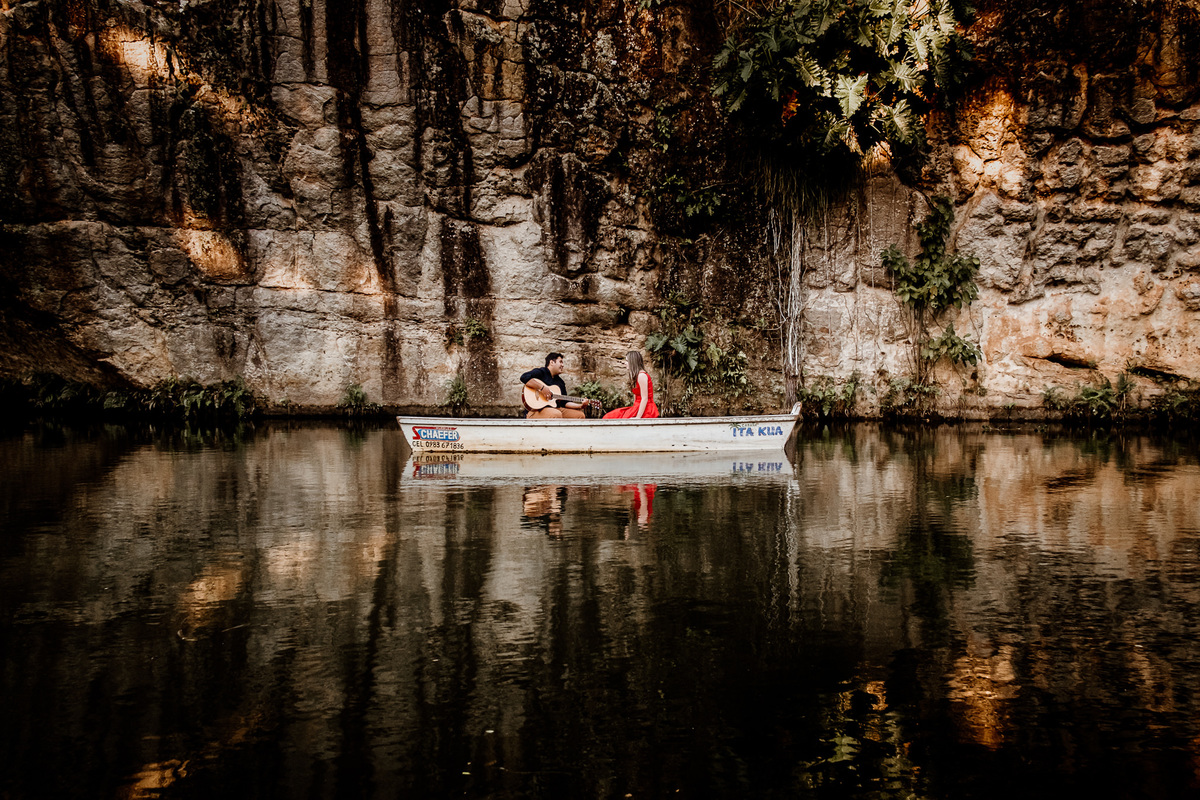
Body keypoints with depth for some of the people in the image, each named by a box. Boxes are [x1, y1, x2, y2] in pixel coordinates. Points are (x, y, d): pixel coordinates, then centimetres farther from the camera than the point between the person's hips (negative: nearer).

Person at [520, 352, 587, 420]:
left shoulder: (560, 382, 22)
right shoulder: (541, 372, 0)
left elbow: (564, 403, 18)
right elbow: (524, 377, -20)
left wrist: (580, 406, 4)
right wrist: (542, 388, -23)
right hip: (538, 409, -8)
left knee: (580, 415, -4)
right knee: (556, 414, -38)